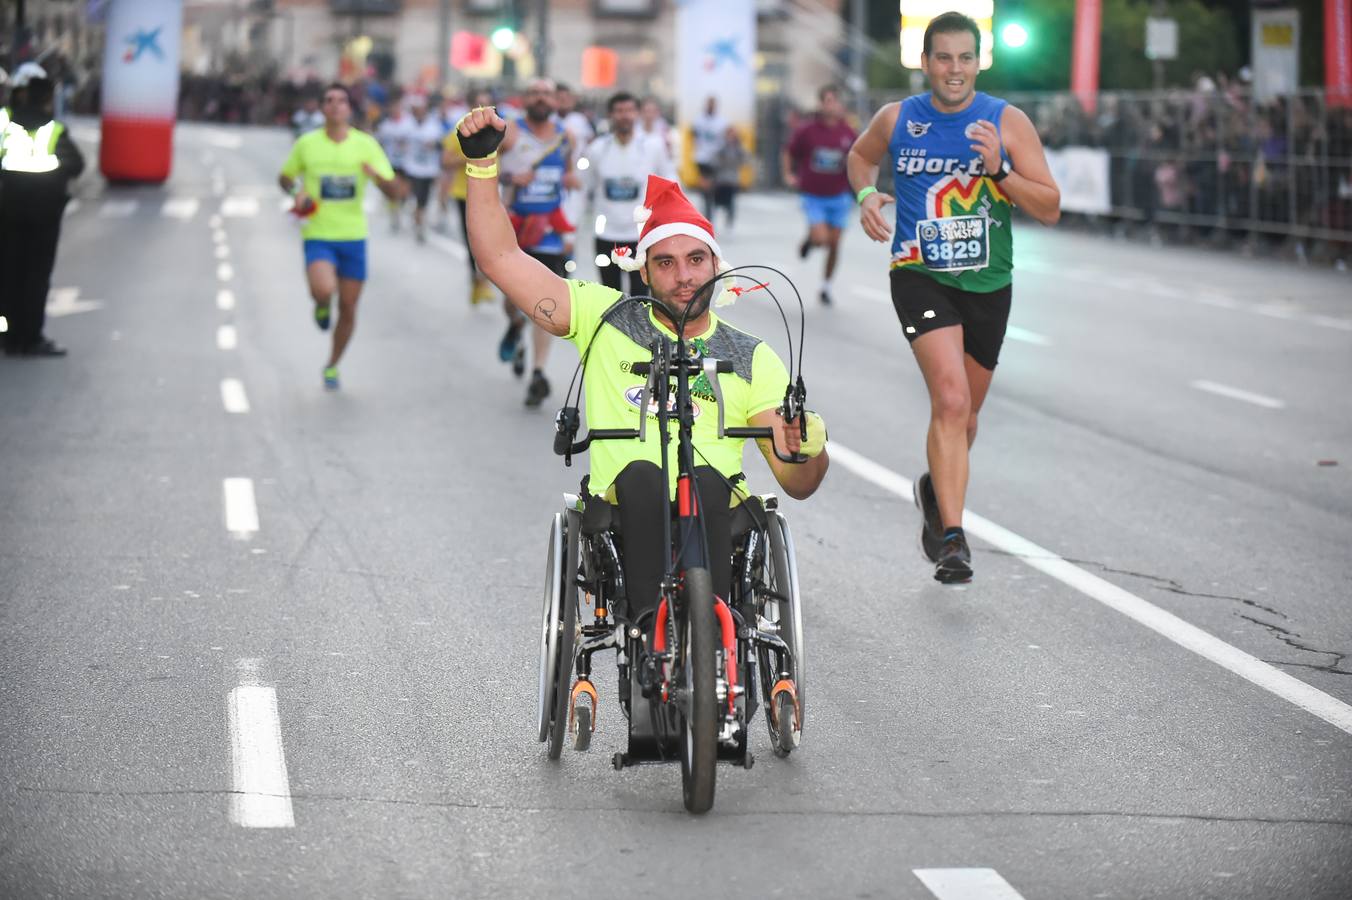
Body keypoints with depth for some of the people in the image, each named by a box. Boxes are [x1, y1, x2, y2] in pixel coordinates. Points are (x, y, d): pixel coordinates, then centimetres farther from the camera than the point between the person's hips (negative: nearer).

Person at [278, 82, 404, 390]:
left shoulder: (366, 144, -1)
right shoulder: (306, 144, -2)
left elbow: (396, 192, -3)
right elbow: (285, 177, 15)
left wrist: (377, 176, -25)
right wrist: (297, 192, -7)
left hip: (353, 236, 2)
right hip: (318, 235, -2)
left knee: (348, 309, 7)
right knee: (324, 289, -29)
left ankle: (333, 366, 30)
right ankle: (321, 306, 10)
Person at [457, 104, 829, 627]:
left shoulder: (753, 359, 19)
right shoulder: (607, 321, 18)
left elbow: (797, 484, 13)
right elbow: (500, 258, 16)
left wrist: (810, 449, -10)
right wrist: (482, 162, 8)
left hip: (717, 519, 1)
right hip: (624, 510, 0)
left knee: (706, 479, -34)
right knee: (642, 475, -35)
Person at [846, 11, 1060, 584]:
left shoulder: (1008, 122, -6)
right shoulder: (897, 119, -2)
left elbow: (1049, 210, -7)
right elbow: (859, 157, 21)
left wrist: (999, 171, -22)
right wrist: (866, 194, 0)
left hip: (987, 284, 2)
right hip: (920, 277, -2)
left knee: (964, 414, 17)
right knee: (951, 398, -23)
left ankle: (937, 489, 48)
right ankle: (952, 538, -22)